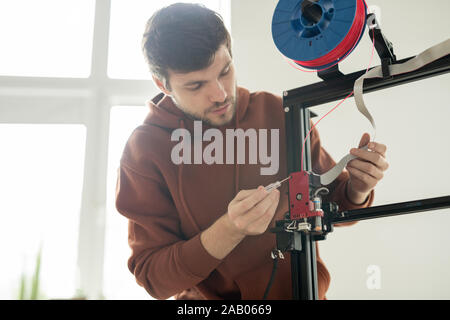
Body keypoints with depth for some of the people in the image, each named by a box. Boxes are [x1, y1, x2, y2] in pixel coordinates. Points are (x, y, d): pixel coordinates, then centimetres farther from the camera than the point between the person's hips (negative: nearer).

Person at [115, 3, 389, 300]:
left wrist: (357, 189, -14)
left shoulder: (280, 114, -3)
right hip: (207, 299, -2)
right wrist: (229, 231, -25)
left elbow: (335, 207, 7)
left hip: (298, 288, 3)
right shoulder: (145, 149, -9)